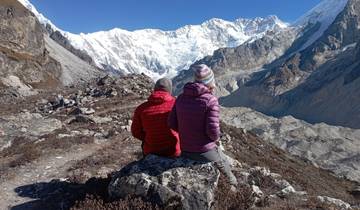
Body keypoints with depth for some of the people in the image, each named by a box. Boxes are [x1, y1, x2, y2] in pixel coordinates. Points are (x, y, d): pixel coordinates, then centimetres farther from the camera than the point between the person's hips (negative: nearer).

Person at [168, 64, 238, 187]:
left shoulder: (182, 97, -3)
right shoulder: (211, 100, -19)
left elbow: (172, 123, -1)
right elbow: (213, 130, -23)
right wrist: (216, 137, 1)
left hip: (185, 151, 4)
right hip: (205, 152, -4)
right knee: (223, 162, 29)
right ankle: (231, 183, 55)